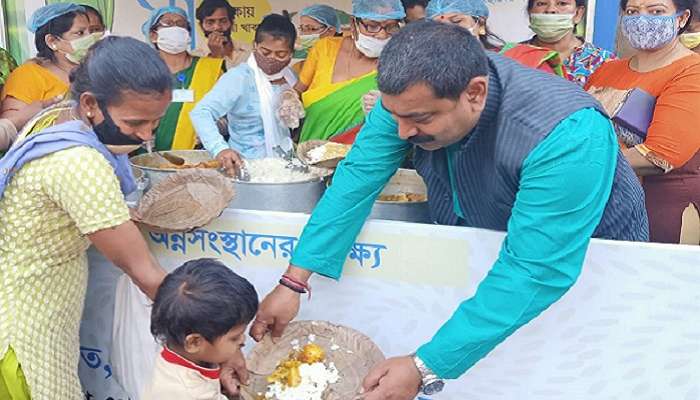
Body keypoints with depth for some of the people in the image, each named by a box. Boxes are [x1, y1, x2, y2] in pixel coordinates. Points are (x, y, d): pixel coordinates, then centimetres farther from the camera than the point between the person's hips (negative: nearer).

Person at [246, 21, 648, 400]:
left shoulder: (568, 137, -40)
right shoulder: (412, 95, -25)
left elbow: (534, 272, -42)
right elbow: (358, 178, -24)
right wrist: (294, 281, -31)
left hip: (584, 254, -3)